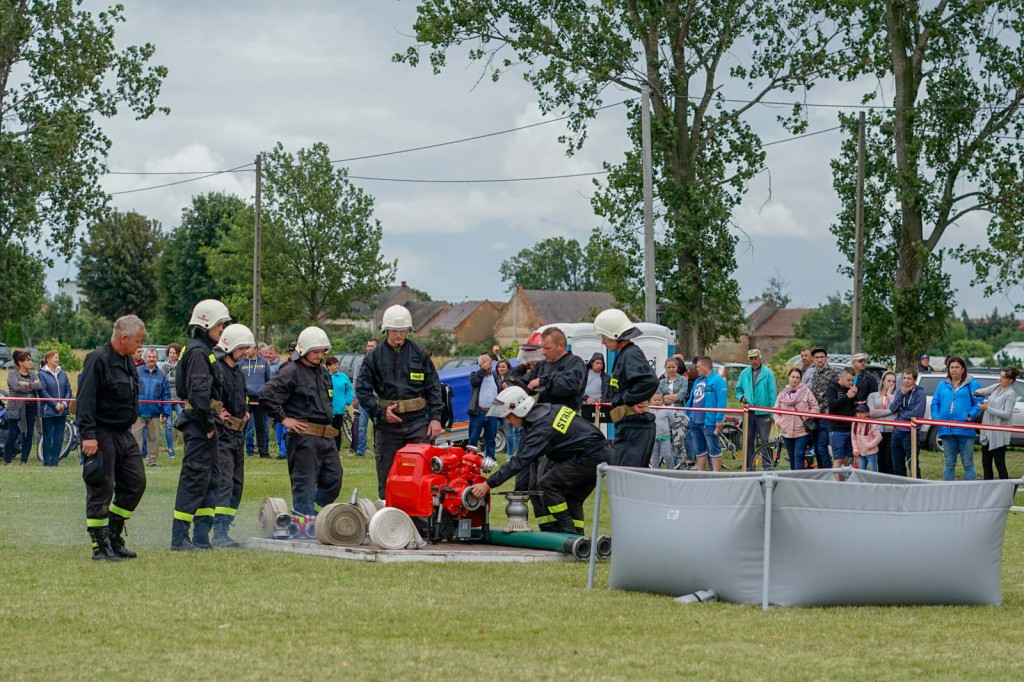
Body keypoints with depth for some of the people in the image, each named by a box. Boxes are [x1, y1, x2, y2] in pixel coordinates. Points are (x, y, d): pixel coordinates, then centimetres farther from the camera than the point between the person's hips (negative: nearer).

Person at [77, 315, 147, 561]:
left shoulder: (128, 361, 15)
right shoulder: (97, 360, -14)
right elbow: (85, 399, -19)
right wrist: (88, 435, -24)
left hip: (124, 434, 9)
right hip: (102, 436, -9)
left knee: (135, 483, 7)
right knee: (101, 489, -5)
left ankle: (114, 537, 18)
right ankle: (100, 546, 1)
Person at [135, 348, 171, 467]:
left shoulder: (161, 376, 7)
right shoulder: (136, 372, 1)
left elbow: (166, 396, 8)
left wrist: (166, 413, 2)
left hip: (154, 413, 2)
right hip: (138, 412, -2)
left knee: (153, 438, 8)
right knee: (136, 437, -3)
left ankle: (151, 460, 17)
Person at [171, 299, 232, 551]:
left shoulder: (204, 350, 19)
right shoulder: (198, 351, -14)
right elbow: (198, 390, -22)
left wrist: (214, 413, 14)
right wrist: (208, 423, -18)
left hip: (203, 424, 11)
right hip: (199, 424, -11)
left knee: (211, 479, 12)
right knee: (194, 478, -9)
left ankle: (201, 537, 15)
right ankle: (179, 537, -7)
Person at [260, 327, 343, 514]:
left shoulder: (323, 372, 18)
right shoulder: (291, 372, -9)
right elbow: (267, 395, -17)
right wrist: (283, 419, -13)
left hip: (326, 436, 8)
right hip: (303, 436, -8)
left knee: (333, 479, 7)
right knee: (304, 483, -4)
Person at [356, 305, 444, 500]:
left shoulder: (419, 354, 8)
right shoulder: (374, 357, 4)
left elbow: (433, 387, 9)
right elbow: (362, 391, 3)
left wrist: (435, 417, -1)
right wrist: (380, 411, -10)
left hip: (417, 422, 0)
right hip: (387, 424, 0)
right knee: (387, 477, 5)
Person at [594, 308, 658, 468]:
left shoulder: (631, 354, -13)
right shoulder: (624, 355, 18)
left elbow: (650, 381, -29)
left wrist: (628, 399, -18)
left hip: (634, 428, -11)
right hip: (627, 426, 11)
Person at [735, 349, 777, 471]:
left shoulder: (767, 373, -3)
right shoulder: (744, 373, 10)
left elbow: (772, 394, -4)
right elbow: (738, 389, 21)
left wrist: (772, 414, -9)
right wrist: (741, 397, -3)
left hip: (763, 414, -4)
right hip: (749, 413, 4)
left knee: (764, 442, -3)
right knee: (748, 442, 8)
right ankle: (749, 468, 15)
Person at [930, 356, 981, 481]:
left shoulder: (972, 384, 3)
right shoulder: (942, 385, 15)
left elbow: (979, 403, -3)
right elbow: (935, 403, 13)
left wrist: (971, 416, -17)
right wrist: (935, 418, -2)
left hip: (965, 430, -4)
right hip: (946, 430, 4)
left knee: (968, 463, 0)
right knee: (948, 464, 10)